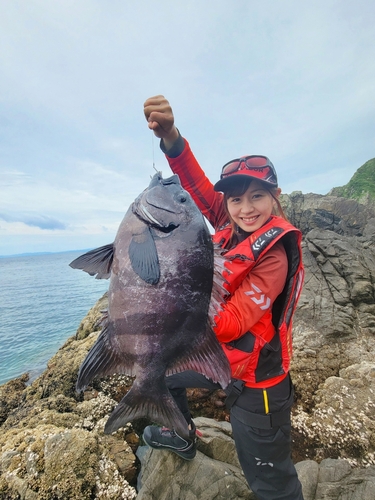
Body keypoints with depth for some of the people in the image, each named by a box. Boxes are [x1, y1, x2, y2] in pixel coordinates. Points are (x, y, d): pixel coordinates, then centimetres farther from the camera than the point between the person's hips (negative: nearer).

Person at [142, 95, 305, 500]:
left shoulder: (274, 254, -26)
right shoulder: (233, 227, -8)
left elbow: (229, 324, -29)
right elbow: (198, 185, -14)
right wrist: (170, 136, -28)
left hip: (253, 382, -7)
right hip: (218, 357, 7)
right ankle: (183, 438, 49)